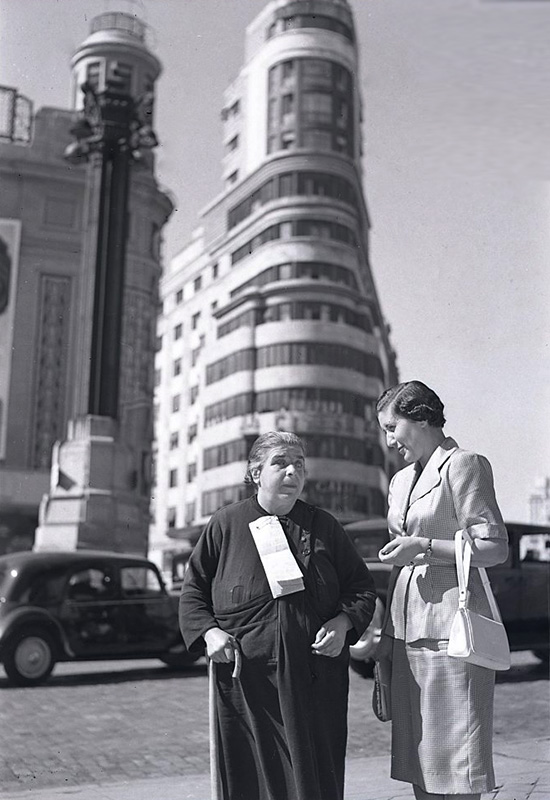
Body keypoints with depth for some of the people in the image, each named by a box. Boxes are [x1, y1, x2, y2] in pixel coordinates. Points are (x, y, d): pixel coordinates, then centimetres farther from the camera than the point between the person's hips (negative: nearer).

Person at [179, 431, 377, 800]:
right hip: (245, 682, -1)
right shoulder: (226, 524, 4)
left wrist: (343, 622, -5)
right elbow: (193, 591, 10)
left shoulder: (324, 526, 8)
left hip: (315, 682, 1)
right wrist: (208, 632, -7)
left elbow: (363, 587, 13)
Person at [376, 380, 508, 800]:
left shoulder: (463, 465, -4)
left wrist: (423, 546, -17)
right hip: (408, 631, 7)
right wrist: (385, 636, 20)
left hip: (450, 627, -7)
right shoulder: (401, 479, 18)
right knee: (418, 764, 9)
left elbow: (495, 548, -9)